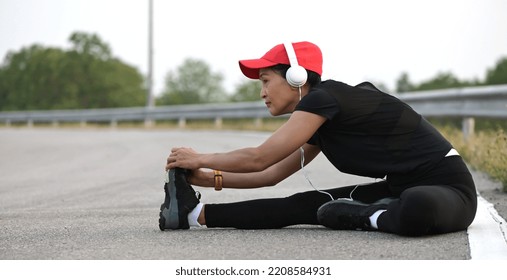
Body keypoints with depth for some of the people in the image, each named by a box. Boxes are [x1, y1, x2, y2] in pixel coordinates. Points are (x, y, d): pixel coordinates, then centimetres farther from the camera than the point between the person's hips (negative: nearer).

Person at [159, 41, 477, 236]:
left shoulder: (324, 97, -17)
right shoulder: (321, 125, 11)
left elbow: (259, 158, -14)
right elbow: (271, 175, 19)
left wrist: (200, 159, 0)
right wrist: (209, 178, 11)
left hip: (445, 187, -9)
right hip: (402, 188, 9)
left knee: (416, 209, -44)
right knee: (303, 205, -1)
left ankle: (368, 218, -16)